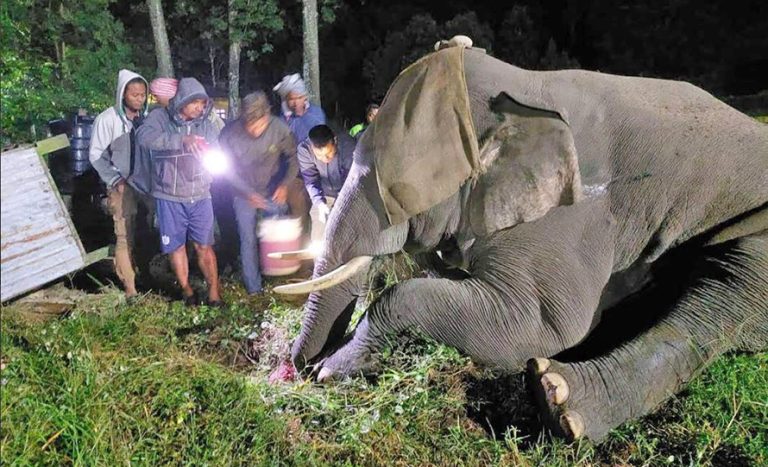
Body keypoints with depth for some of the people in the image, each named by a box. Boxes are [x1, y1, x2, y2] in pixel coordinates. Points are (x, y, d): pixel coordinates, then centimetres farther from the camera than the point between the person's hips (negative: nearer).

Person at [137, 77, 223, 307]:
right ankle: (186, 290, 27)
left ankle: (214, 292, 12)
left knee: (204, 245, 3)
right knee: (176, 246, 10)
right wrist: (182, 140, -34)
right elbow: (144, 136, -25)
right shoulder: (160, 117, -6)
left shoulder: (206, 125, 4)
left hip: (200, 197, 2)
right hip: (170, 198, -1)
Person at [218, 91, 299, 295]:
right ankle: (253, 288, 22)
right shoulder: (230, 133, -24)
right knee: (248, 241, 7)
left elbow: (293, 156, -7)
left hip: (274, 192, 1)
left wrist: (285, 184, -19)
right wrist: (248, 193, -19)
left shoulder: (279, 128, -23)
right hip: (244, 194, -1)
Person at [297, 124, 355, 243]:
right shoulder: (304, 149, -22)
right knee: (318, 239, -1)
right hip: (324, 197, 2)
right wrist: (319, 203, -39)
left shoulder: (348, 145, -28)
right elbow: (311, 181, -21)